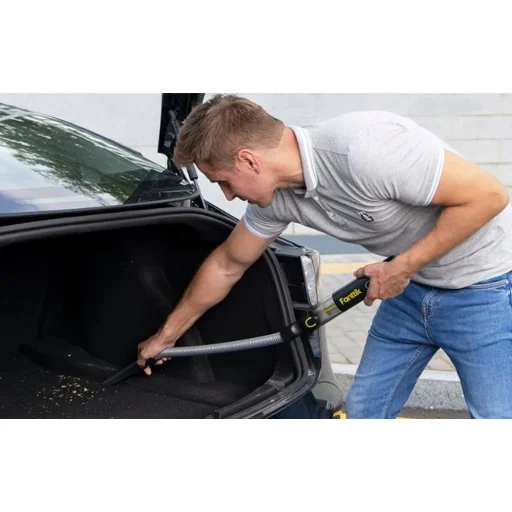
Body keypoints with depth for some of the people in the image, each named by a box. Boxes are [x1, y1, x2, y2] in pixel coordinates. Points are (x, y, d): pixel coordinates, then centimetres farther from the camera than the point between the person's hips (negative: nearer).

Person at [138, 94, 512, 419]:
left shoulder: (362, 149, -33)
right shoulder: (276, 196, -7)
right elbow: (227, 265, 8)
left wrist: (402, 266, -21)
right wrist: (166, 336, 18)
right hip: (414, 286, 7)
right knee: (363, 409, 10)